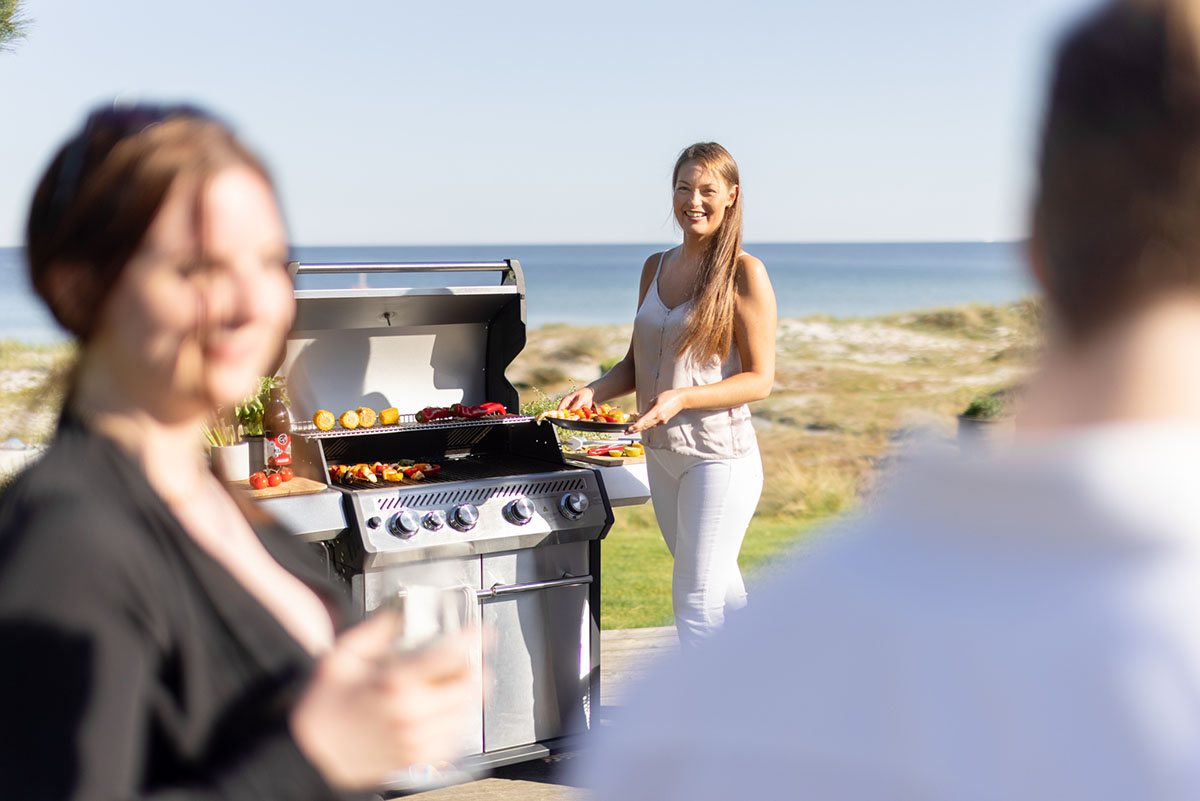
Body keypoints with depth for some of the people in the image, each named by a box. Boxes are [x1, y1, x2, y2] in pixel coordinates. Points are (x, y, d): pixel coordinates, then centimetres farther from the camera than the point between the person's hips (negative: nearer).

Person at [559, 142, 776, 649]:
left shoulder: (744, 273, -9)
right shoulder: (656, 267, 10)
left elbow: (759, 379, -12)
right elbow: (637, 364, 15)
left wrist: (682, 398, -24)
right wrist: (594, 392, -4)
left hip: (719, 454, -6)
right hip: (661, 452, 7)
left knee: (695, 597, -5)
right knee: (718, 589, 18)